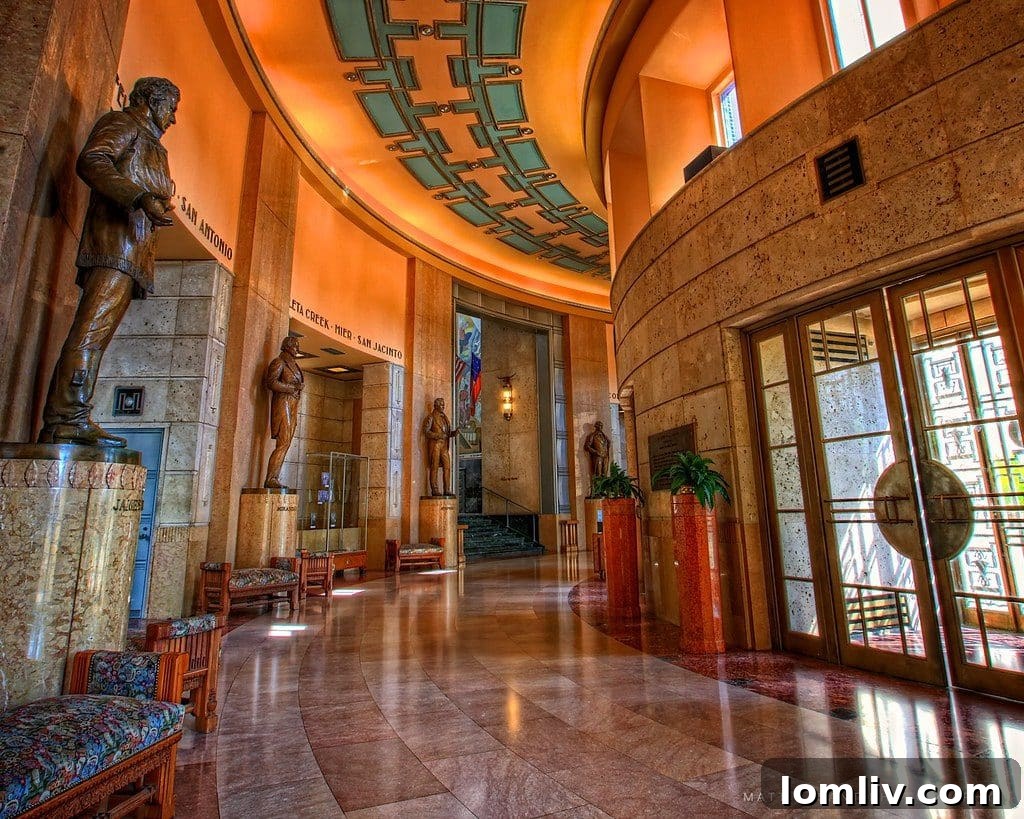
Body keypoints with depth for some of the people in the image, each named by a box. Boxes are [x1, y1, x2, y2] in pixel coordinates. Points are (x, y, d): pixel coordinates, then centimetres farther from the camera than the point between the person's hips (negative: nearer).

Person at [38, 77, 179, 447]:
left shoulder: (149, 146, 36)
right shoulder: (122, 122, 9)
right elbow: (91, 161, -10)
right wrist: (140, 198, -22)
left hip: (133, 256, 8)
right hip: (116, 240, -8)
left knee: (94, 335, 0)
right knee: (92, 330, -18)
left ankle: (60, 425, -2)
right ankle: (71, 420, -23)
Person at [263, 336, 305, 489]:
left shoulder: (294, 364, 22)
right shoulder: (279, 362, -3)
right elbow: (271, 382, -16)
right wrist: (292, 387, -14)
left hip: (292, 406, 8)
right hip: (283, 403, -8)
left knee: (286, 444, 3)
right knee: (283, 444, -14)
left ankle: (274, 478, 4)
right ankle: (270, 480, -12)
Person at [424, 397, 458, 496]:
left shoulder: (445, 417, 21)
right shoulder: (431, 417, 0)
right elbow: (426, 431, -8)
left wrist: (454, 432, 1)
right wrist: (438, 436, -18)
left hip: (444, 445, 6)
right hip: (435, 444, -6)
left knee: (447, 467, 1)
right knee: (434, 467, -4)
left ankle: (446, 490, 5)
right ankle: (434, 490, 0)